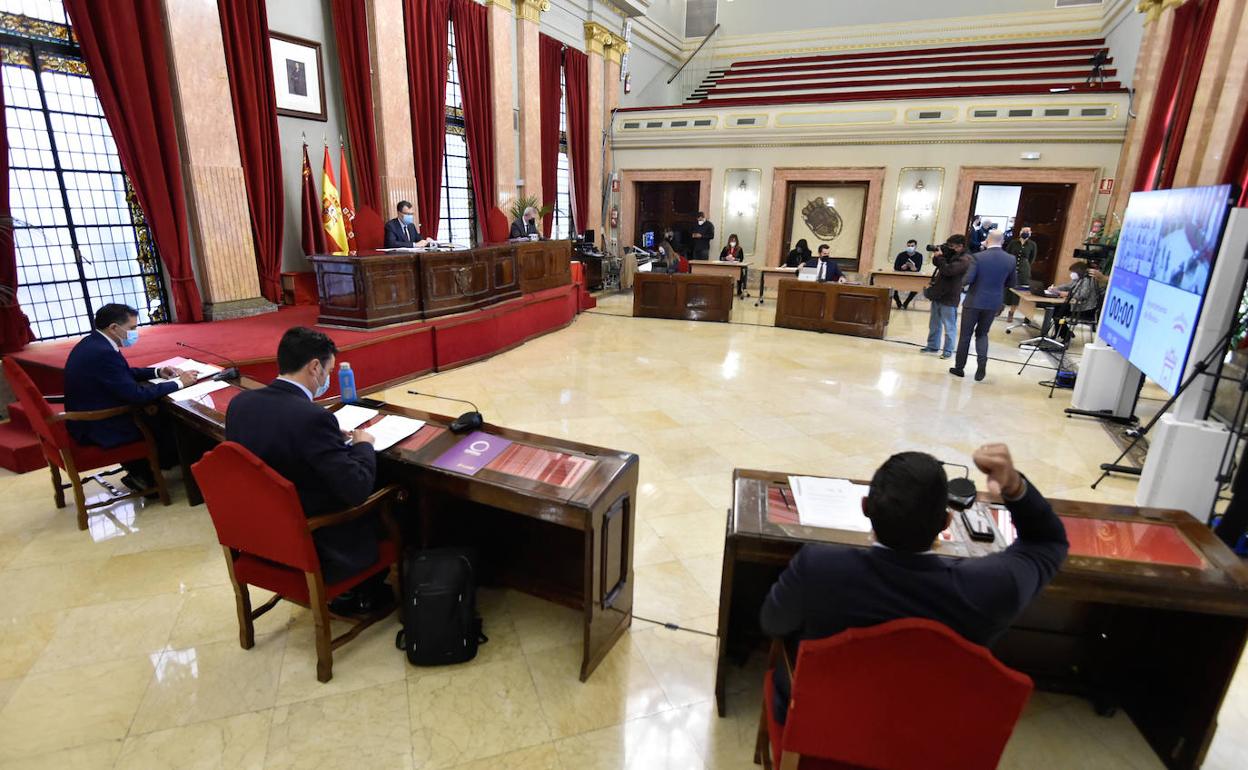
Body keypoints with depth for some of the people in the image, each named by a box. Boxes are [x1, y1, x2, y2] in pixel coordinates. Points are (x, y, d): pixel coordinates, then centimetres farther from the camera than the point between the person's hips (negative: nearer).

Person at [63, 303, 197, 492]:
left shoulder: (92, 343, 3)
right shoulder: (103, 353, -28)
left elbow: (124, 373, 17)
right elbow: (137, 395, -27)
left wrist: (157, 372, 4)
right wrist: (178, 382, -18)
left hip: (89, 419, 9)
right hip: (100, 429, -9)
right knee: (170, 425, 0)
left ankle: (139, 469, 20)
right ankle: (143, 475, 19)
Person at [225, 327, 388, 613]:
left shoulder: (240, 402, -5)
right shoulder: (312, 417, -28)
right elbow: (358, 489, -26)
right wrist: (363, 445, -7)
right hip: (311, 550, -7)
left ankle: (352, 590, 32)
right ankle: (364, 594, 32)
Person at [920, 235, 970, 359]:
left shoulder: (964, 259, -15)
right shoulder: (951, 255, 12)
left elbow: (948, 270, -27)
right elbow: (936, 264, 23)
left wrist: (940, 257, -14)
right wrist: (937, 256, 2)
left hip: (949, 298, -9)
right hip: (938, 294, 9)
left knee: (949, 326, 0)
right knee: (934, 324, 17)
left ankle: (948, 351, 6)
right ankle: (933, 345, 28)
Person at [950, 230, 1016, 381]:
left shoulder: (978, 257, -14)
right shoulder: (1010, 260, -1)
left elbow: (968, 280, -18)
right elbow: (1012, 283, 9)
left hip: (974, 301, -3)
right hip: (994, 303, 3)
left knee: (965, 335, 9)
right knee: (982, 334, 18)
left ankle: (959, 368, 16)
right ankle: (982, 366, 0)